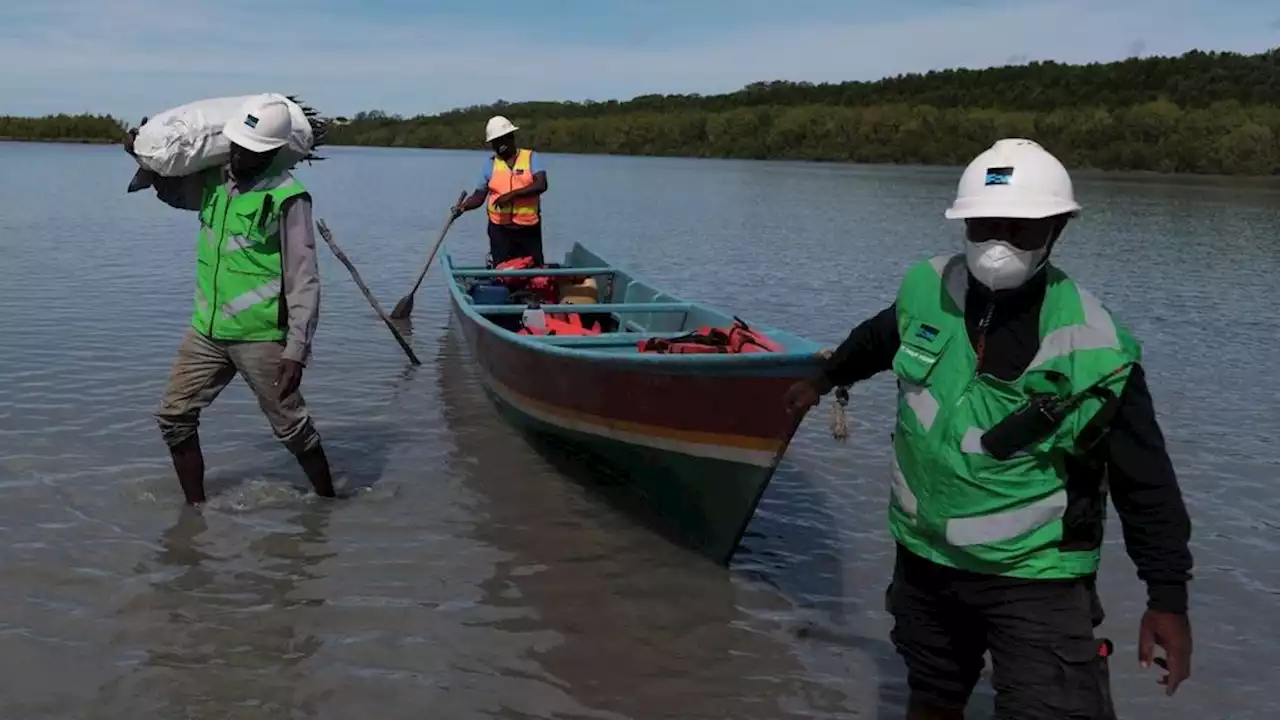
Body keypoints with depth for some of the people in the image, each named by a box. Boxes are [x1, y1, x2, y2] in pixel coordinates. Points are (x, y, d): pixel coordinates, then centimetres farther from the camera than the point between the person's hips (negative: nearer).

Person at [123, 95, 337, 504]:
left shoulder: (286, 198, -15)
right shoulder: (214, 181, 5)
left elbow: (304, 283, -16)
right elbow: (172, 190, 30)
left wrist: (297, 350, -20)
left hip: (261, 337, -7)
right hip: (206, 330, 7)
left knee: (291, 427, 3)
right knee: (173, 416, 8)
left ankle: (328, 501, 22)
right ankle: (196, 506, 22)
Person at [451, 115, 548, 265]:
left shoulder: (531, 158, 1)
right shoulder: (491, 164, 9)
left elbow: (541, 185, -14)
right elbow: (479, 197, 9)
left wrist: (512, 194, -22)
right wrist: (463, 206, -11)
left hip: (529, 229, -2)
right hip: (500, 230, 2)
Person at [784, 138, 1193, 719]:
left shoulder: (1096, 347, -18)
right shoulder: (928, 289, -7)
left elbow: (1145, 480, -9)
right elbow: (878, 339, 18)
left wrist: (1168, 596, -8)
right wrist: (825, 379, 34)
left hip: (1035, 575, -4)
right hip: (924, 557, 5)